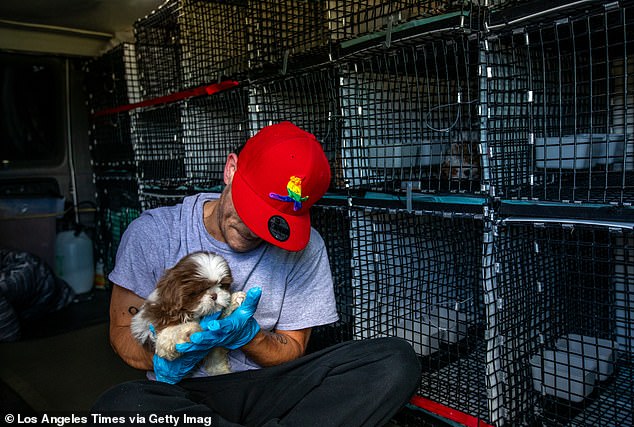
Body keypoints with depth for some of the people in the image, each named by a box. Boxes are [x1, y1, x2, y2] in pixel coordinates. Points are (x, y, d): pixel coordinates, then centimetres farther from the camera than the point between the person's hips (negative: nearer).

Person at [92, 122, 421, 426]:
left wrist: (245, 335, -21)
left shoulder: (304, 248, -7)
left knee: (397, 360, -21)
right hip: (184, 394, 1)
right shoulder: (152, 233, -8)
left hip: (266, 388, 1)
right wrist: (164, 361, -21)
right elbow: (122, 330, 1)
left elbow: (292, 351, 0)